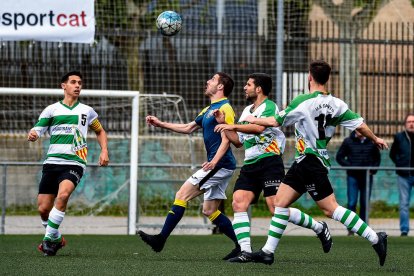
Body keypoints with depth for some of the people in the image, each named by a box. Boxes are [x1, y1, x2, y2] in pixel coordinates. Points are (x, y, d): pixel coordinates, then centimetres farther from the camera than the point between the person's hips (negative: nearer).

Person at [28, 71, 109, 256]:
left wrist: (104, 151, 11)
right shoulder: (52, 110, 8)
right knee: (43, 209, -2)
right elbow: (37, 130, -1)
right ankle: (56, 238, 24)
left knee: (63, 194, -29)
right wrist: (32, 135, -25)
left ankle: (49, 239, -21)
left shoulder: (87, 111, 13)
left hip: (74, 163, -1)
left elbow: (100, 131, 28)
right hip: (52, 162, 1)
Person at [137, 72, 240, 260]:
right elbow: (188, 128, 31)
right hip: (220, 167, 10)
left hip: (220, 165, -10)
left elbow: (226, 140, -18)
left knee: (182, 195, -9)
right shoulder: (209, 110, 21)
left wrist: (214, 161, -31)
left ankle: (161, 239, -9)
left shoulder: (224, 109, -10)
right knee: (209, 210, 8)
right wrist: (160, 124, 30)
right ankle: (241, 245, 6)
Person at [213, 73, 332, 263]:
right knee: (238, 203, -11)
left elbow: (259, 127, -25)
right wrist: (223, 123, 17)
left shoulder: (269, 106, -5)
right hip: (250, 165, 8)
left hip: (269, 161, -8)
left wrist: (233, 126, -21)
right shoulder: (247, 111, 22)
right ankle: (245, 252, -14)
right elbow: (238, 141, 27)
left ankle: (319, 228, 5)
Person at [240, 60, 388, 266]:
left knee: (331, 208, -8)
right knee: (280, 202, 8)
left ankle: (375, 239, -10)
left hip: (311, 162, -8)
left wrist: (253, 120, 13)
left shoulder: (303, 102, -13)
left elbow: (275, 122, -5)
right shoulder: (335, 104, 5)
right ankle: (268, 252, 7)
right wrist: (375, 139, 24)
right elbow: (360, 125, 4)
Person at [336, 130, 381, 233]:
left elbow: (377, 158, 17)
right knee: (352, 203, -7)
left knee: (365, 204, 4)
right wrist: (349, 166, -8)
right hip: (353, 176, -2)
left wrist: (373, 170, 2)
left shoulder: (371, 142, 7)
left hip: (367, 177, 2)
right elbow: (339, 157, 5)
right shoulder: (348, 141, 2)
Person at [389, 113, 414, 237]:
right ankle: (404, 230, 4)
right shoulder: (399, 137, 2)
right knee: (404, 203, 2)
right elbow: (392, 154, 15)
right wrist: (400, 164, 3)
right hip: (404, 176, 1)